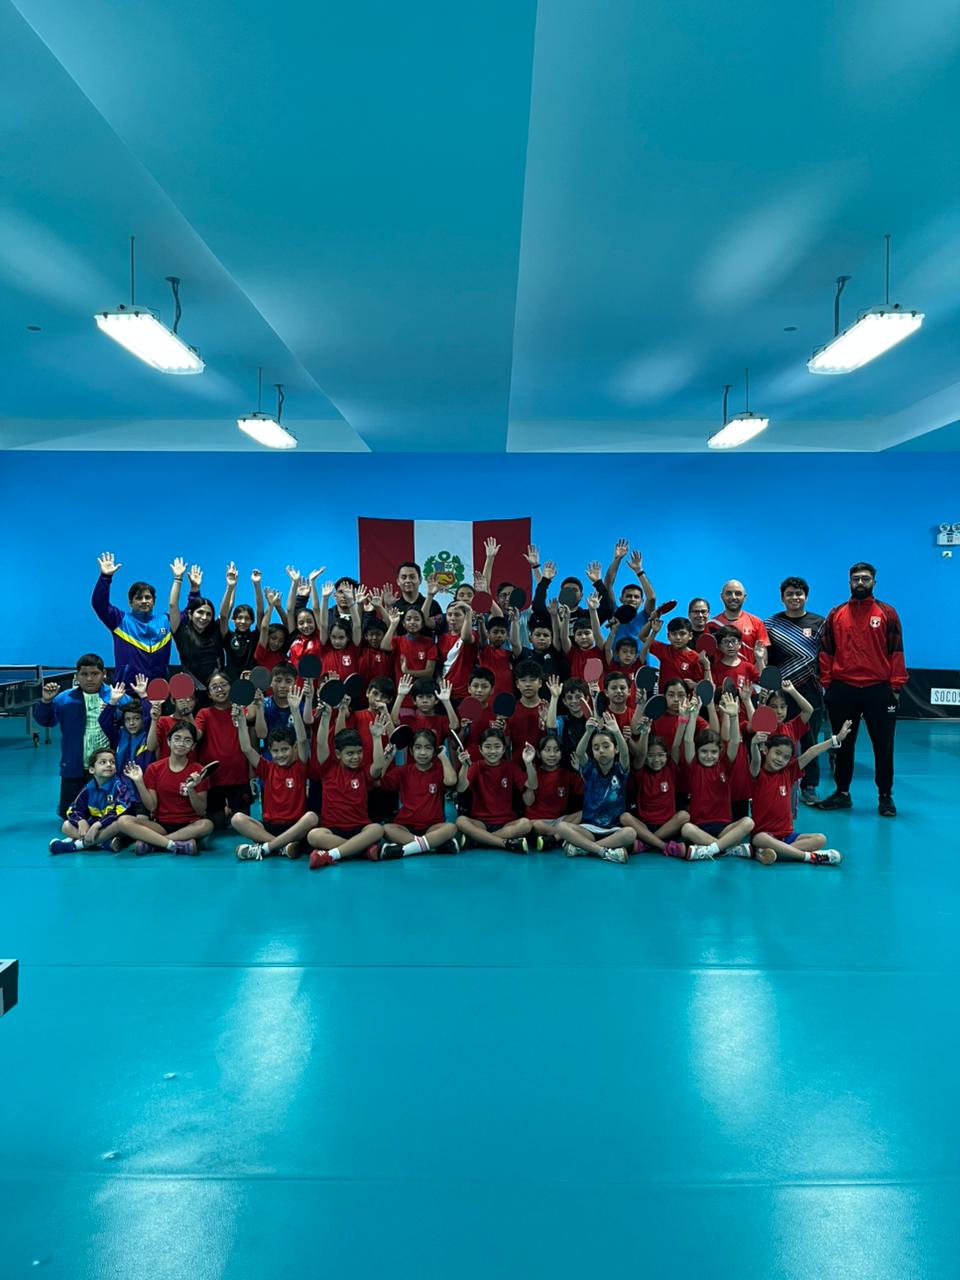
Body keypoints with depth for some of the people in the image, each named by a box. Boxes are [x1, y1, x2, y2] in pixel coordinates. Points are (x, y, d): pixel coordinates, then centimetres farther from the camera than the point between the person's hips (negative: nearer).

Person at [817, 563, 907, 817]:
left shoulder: (887, 613, 4)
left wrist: (896, 685, -5)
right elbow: (826, 651, 7)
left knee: (883, 745, 4)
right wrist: (826, 682, 1)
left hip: (878, 690, -1)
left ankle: (885, 796, 16)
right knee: (843, 744, 11)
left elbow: (896, 651, 1)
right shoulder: (836, 614, 7)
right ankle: (842, 792, 22)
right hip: (842, 690, 2)